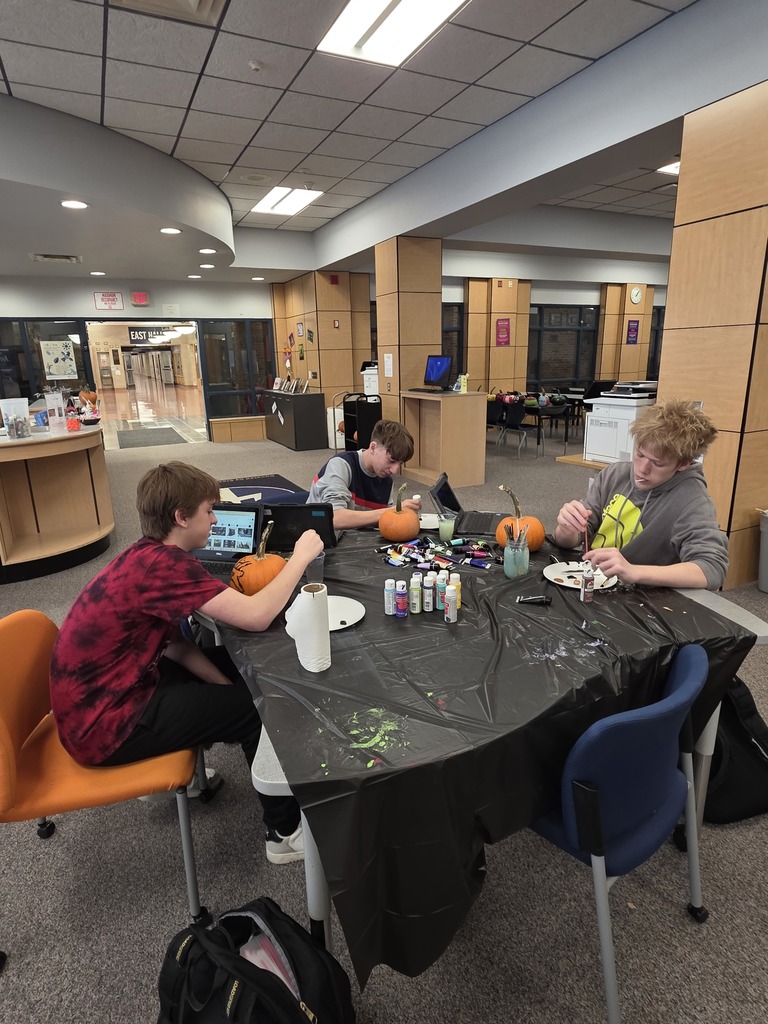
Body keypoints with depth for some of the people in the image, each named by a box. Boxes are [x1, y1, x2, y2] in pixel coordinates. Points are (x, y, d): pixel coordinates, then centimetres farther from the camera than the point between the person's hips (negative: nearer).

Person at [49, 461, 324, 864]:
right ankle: (286, 832, 16)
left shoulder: (147, 556, 2)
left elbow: (172, 641, 6)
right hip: (104, 725, -9)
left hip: (105, 692, 9)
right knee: (257, 710, -2)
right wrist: (300, 557, -19)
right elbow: (256, 616, -34)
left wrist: (228, 685, -2)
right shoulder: (162, 564, -29)